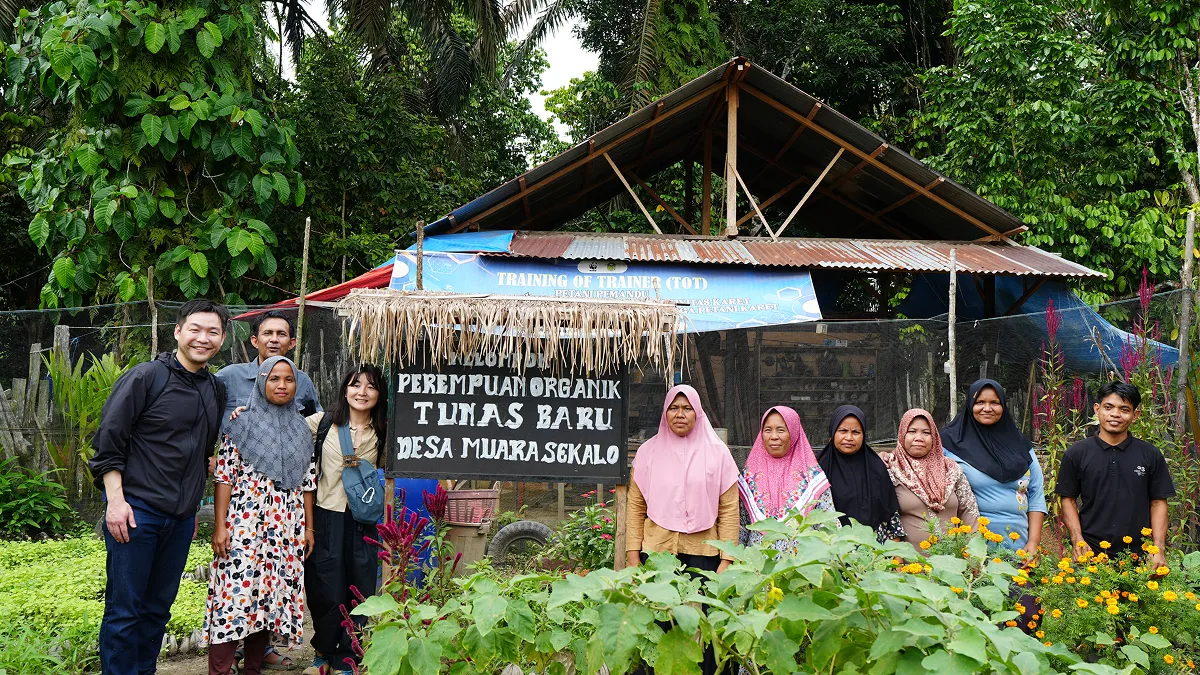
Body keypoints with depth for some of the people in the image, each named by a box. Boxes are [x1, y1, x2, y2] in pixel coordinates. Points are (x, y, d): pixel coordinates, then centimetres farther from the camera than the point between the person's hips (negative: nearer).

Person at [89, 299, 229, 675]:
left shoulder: (217, 390, 12)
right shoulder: (146, 377, -7)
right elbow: (108, 440, -9)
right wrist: (115, 500, -15)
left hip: (181, 517, 6)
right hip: (137, 511, -6)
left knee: (159, 608, 13)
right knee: (124, 609, -2)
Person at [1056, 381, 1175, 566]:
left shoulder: (1151, 455, 5)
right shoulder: (1076, 454, 2)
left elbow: (1158, 503, 6)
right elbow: (1068, 500, 5)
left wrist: (1158, 549, -2)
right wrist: (1078, 541, -6)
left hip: (1138, 555, 1)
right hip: (1090, 552, -1)